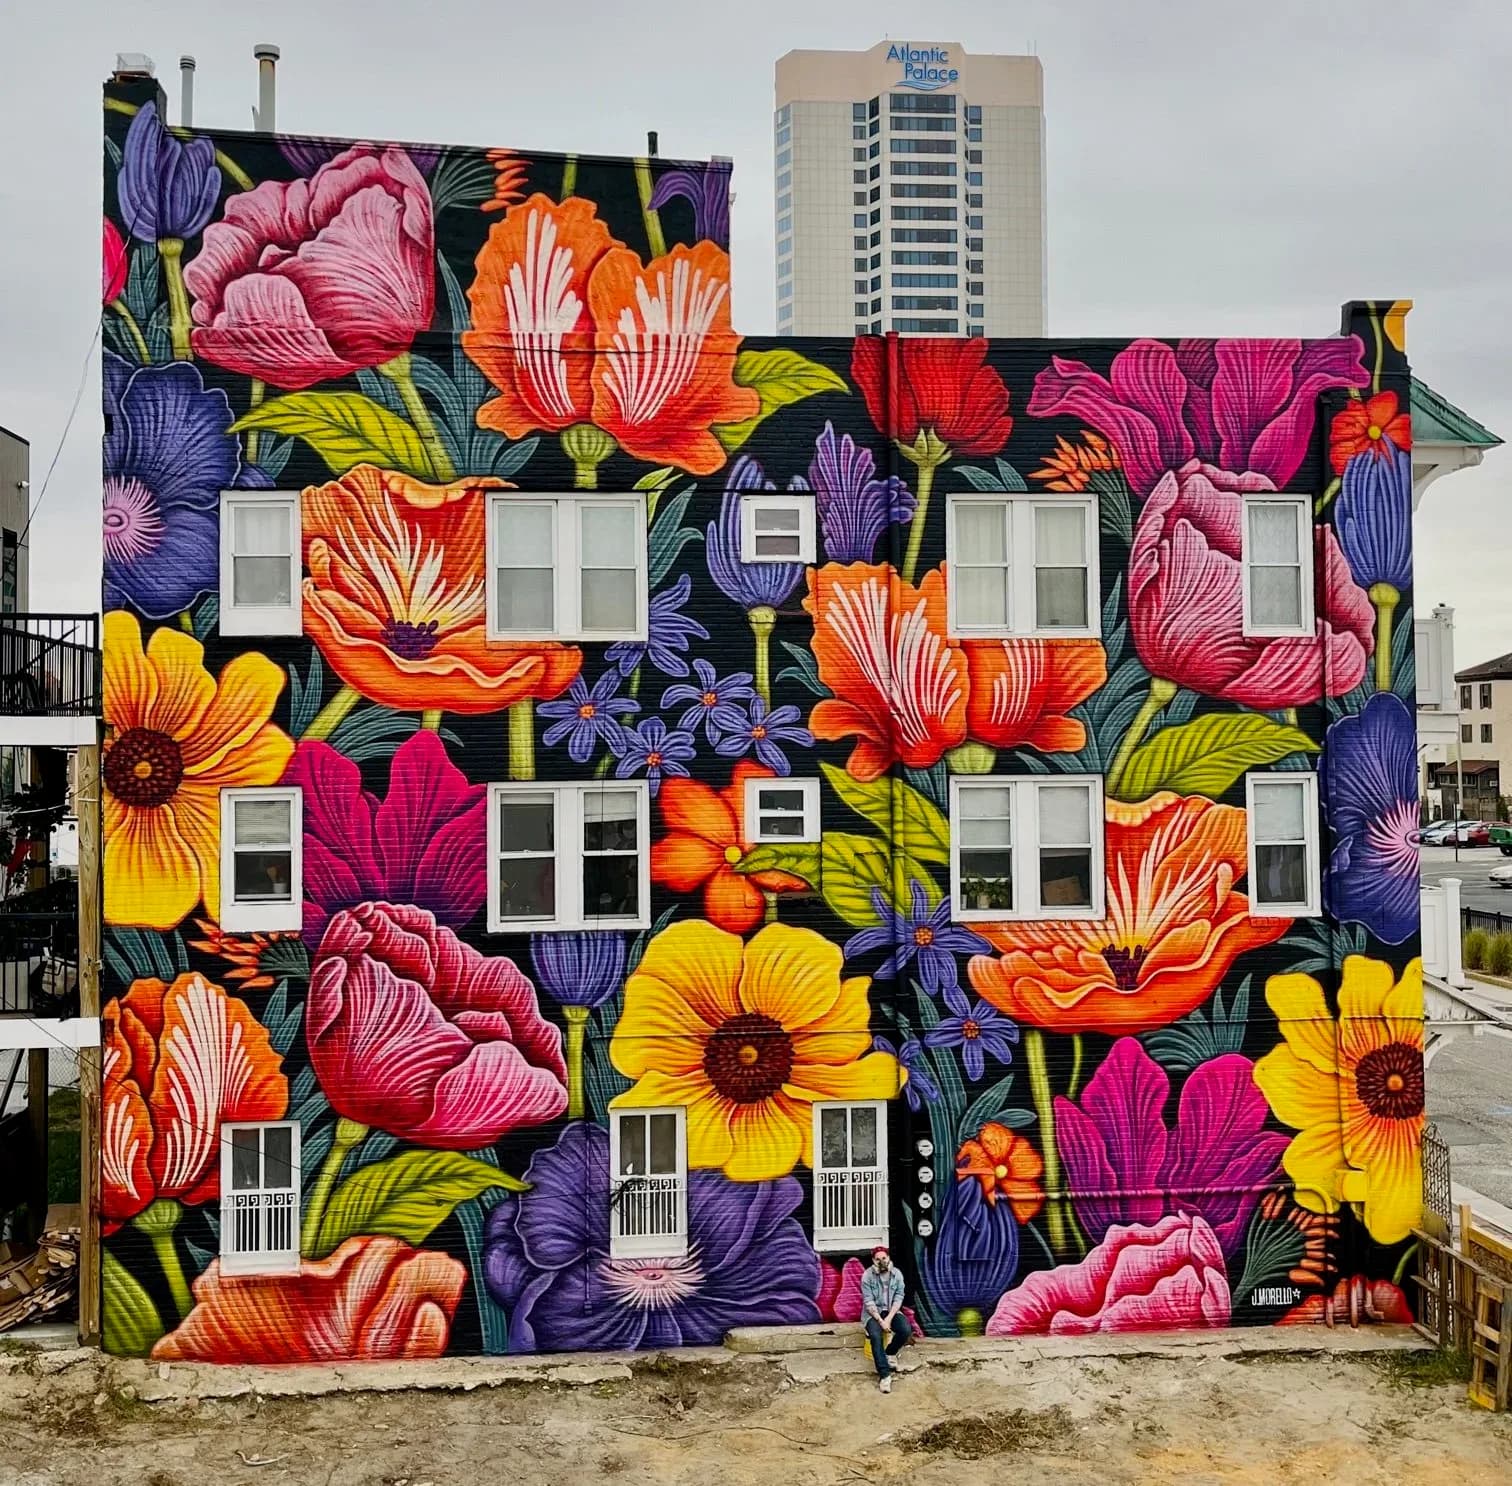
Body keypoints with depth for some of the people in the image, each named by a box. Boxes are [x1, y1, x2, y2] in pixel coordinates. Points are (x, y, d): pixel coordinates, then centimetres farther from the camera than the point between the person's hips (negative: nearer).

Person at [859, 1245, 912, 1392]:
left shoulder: (897, 1274, -5)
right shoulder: (867, 1276, -13)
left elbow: (898, 1298, -6)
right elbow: (868, 1302, -15)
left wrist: (889, 1318, -19)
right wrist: (880, 1321, -23)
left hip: (891, 1311, 3)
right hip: (872, 1312, -3)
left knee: (906, 1330, -25)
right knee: (875, 1335, -32)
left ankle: (890, 1353, 4)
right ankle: (885, 1375, -29)